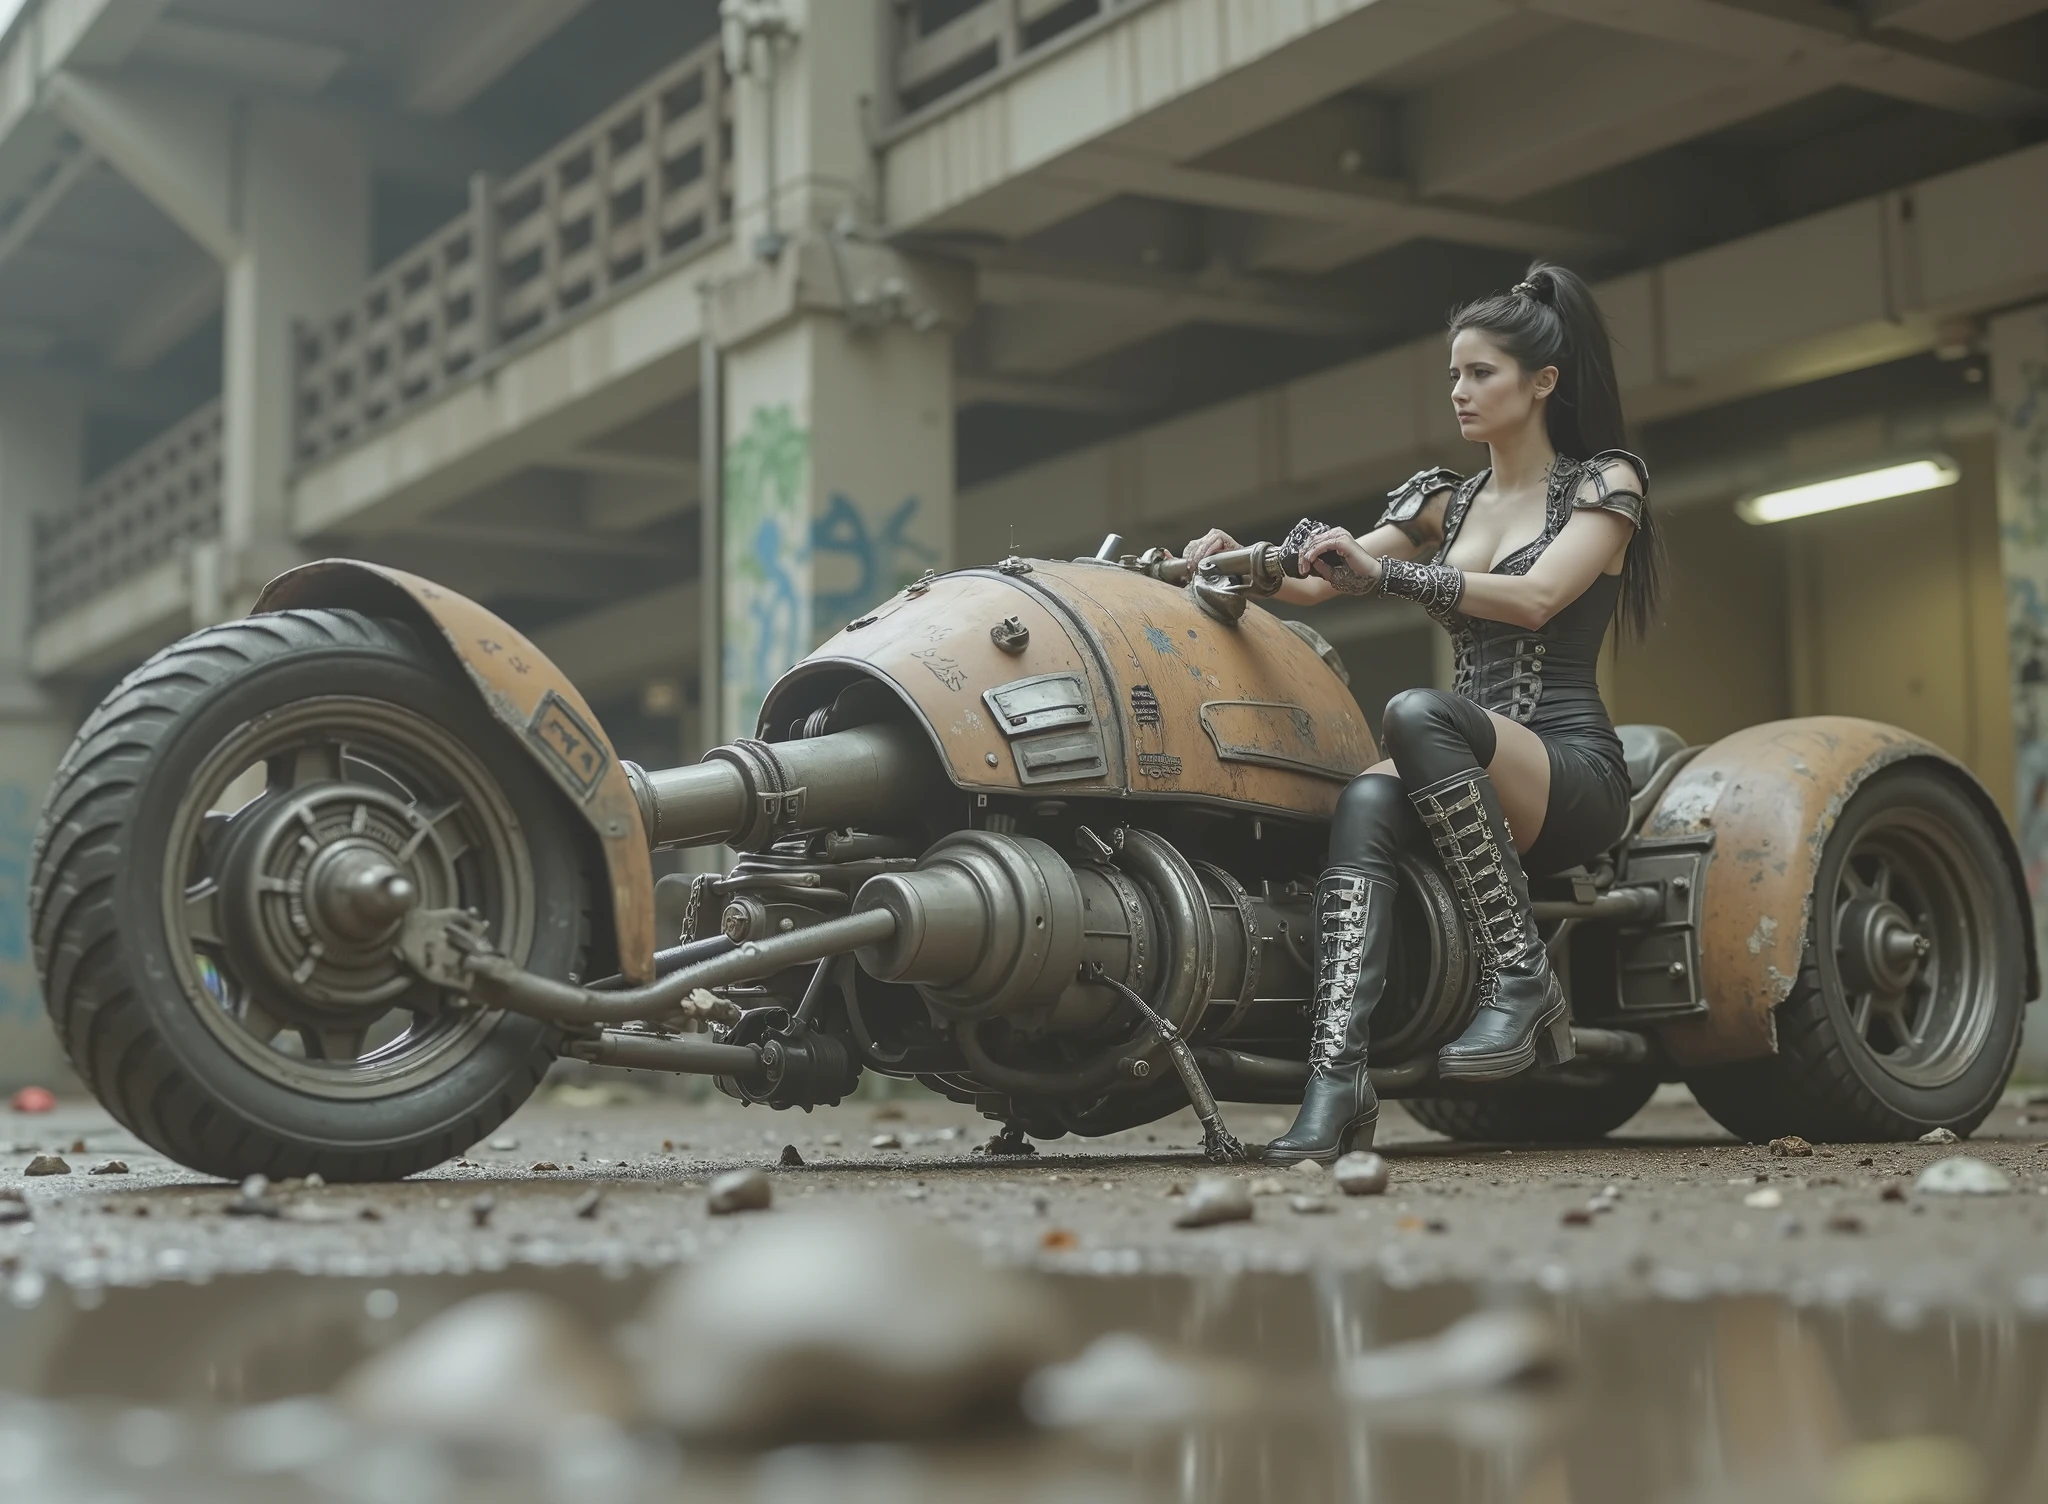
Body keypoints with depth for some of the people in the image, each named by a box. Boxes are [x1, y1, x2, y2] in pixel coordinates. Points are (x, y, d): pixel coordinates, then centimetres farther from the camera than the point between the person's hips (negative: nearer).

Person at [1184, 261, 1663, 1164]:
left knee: (1418, 715, -36)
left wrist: (1382, 571, -23)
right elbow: (1319, 585, 14)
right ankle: (1337, 1077, -46)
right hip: (1468, 773, 5)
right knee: (1365, 801, -32)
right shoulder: (1445, 502, 21)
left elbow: (1535, 599, -14)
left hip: (1572, 770, -4)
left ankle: (1520, 980, -28)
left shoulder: (1605, 481, 4)